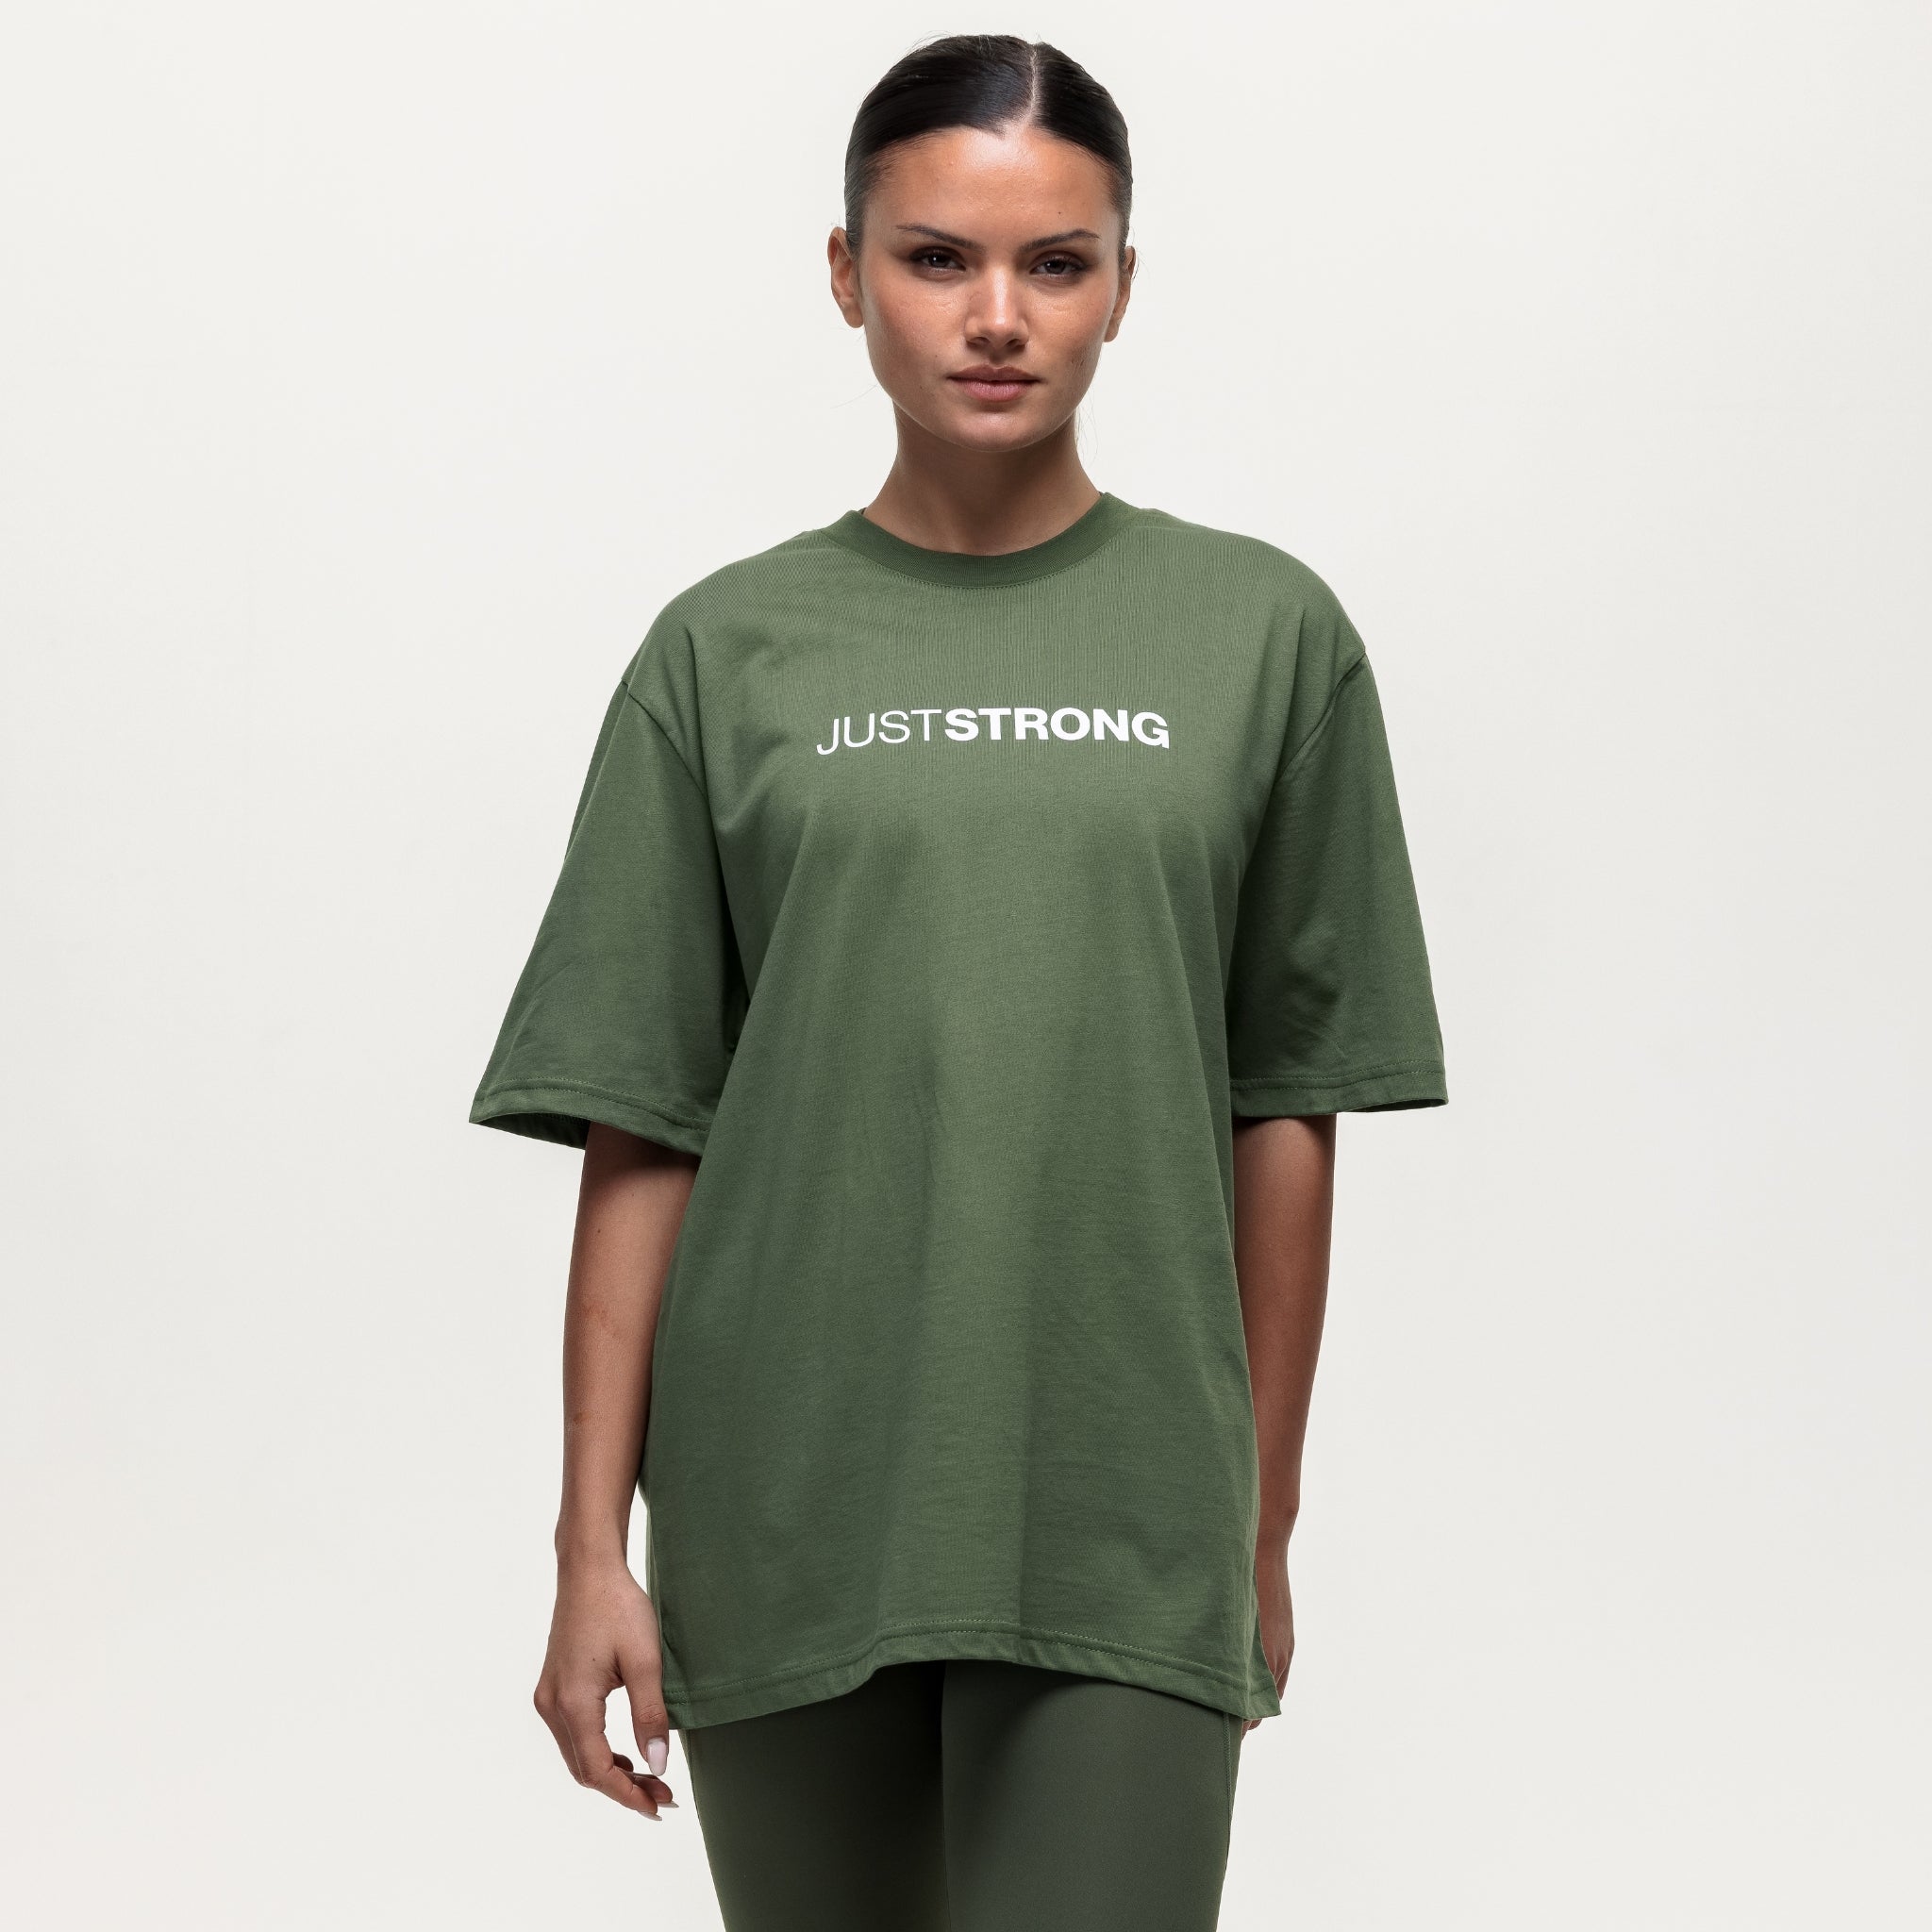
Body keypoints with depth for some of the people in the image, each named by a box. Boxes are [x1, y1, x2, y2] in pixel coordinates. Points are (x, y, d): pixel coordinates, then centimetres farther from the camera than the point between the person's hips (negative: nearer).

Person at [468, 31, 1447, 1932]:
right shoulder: (728, 652, 3)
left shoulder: (1263, 634, 3)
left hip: (1123, 1528, -1)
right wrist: (593, 1546, -2)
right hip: (785, 1520, 1)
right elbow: (640, 1130, 1)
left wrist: (1265, 1519, 7)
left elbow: (1284, 1113, 5)